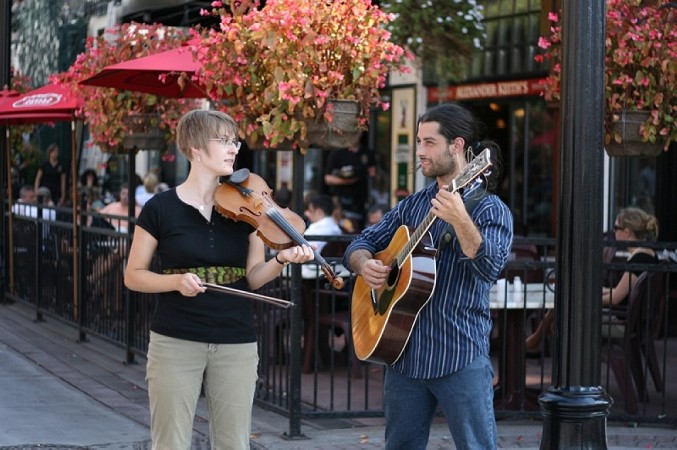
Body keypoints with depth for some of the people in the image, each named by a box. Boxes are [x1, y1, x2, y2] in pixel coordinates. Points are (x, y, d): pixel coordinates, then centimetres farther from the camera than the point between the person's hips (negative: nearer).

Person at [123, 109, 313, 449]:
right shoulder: (161, 208, -5)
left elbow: (252, 278, 3)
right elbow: (133, 276, 0)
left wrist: (281, 259, -17)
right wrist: (177, 280, -17)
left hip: (236, 345, 3)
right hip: (176, 343, -3)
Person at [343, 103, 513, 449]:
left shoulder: (490, 210, -6)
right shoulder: (413, 206, 13)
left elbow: (490, 267, -23)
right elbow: (360, 244, 16)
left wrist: (460, 221, -37)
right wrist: (365, 264, -7)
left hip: (461, 358, -6)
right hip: (403, 352, 6)